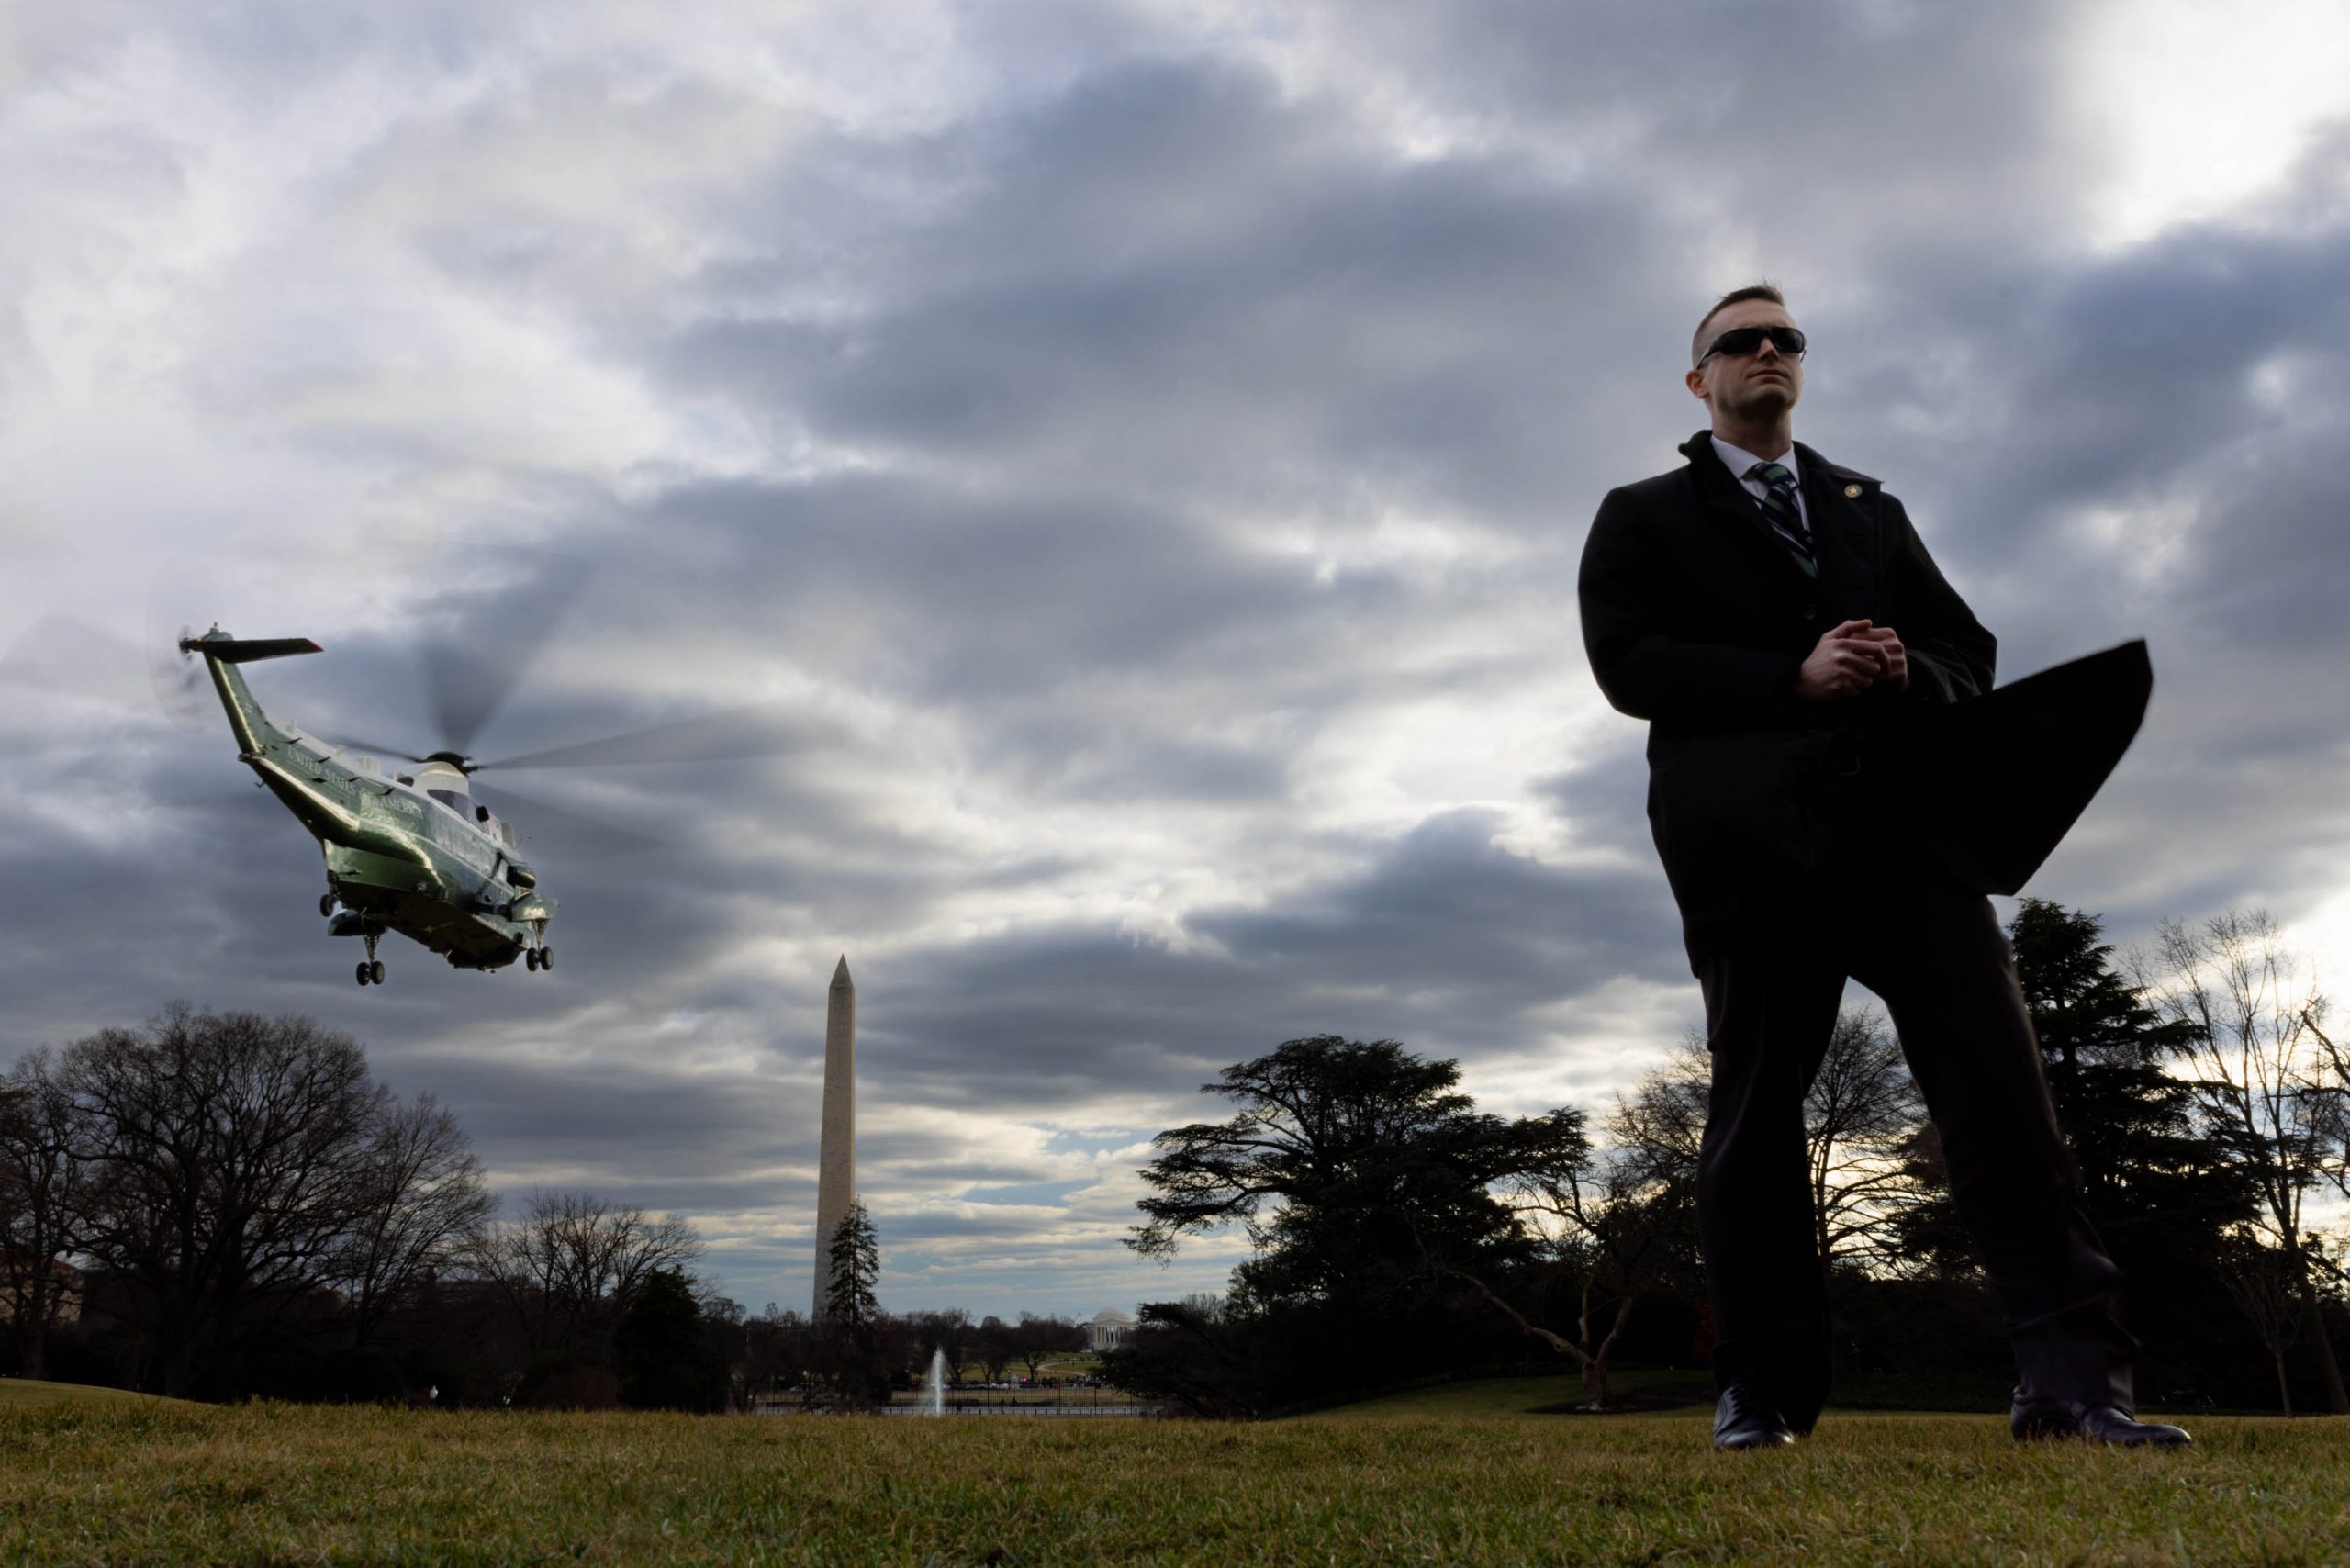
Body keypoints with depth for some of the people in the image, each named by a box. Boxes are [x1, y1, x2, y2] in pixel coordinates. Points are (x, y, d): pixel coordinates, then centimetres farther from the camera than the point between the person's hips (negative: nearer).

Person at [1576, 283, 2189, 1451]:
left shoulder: (1871, 510, 26)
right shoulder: (1643, 517, 14)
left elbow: (1967, 646, 18)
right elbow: (1627, 662, -3)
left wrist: (1910, 669, -6)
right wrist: (1794, 677, -13)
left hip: (1904, 817, 3)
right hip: (1753, 835, -3)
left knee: (1996, 1073, -8)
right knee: (1756, 1103, 0)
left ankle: (2068, 1376, -5)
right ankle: (1760, 1392, 8)